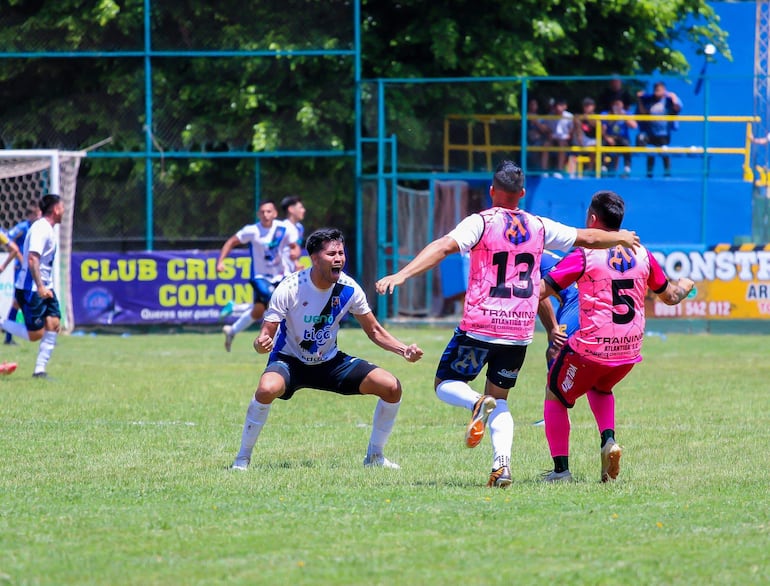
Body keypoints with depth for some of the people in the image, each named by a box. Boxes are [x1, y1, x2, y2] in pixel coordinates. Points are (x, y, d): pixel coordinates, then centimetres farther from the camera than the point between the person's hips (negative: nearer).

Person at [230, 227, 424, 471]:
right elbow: (266, 334, -21)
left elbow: (374, 331, -1)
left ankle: (374, 455, 9)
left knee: (391, 387, -12)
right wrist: (260, 344, -46)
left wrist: (404, 349, -17)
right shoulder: (289, 288, -23)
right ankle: (242, 458, -18)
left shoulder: (349, 289, -13)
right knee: (267, 389, -38)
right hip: (289, 360, -4)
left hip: (330, 361, 4)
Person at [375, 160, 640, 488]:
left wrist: (402, 275, -27)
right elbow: (586, 238, 20)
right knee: (499, 399, 15)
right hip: (520, 331, 4)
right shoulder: (539, 227, 8)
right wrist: (619, 237, 40)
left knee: (445, 385, 11)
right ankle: (502, 463, -8)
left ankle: (478, 403, -23)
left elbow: (445, 246, -20)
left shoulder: (481, 222, -5)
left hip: (479, 327, -4)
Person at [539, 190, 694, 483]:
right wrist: (685, 285, 43)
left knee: (555, 396, 15)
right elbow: (670, 296, 21)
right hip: (630, 350, 5)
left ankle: (561, 468, 6)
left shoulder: (584, 255, -9)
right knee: (600, 388, 34)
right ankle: (608, 440, 9)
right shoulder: (641, 254, 6)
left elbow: (541, 291, -13)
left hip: (591, 347, -5)